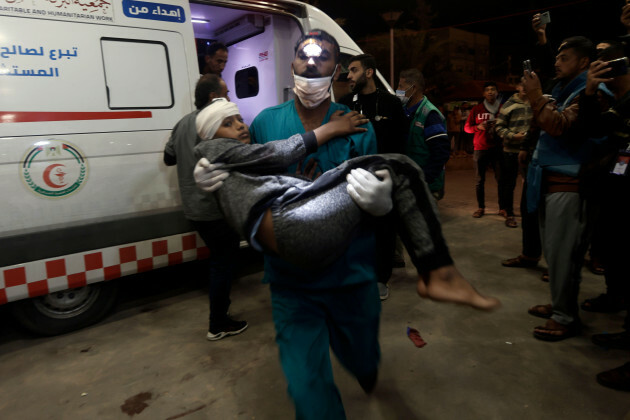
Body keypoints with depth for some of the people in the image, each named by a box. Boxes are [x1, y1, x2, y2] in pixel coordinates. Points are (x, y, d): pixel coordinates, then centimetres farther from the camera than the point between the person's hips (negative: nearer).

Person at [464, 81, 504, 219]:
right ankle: (480, 207, 13)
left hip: (498, 148, 0)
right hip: (480, 148, 1)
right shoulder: (476, 109, 8)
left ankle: (502, 208, 6)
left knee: (501, 178, -3)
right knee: (479, 179, 3)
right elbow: (467, 127, 10)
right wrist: (479, 127, -9)